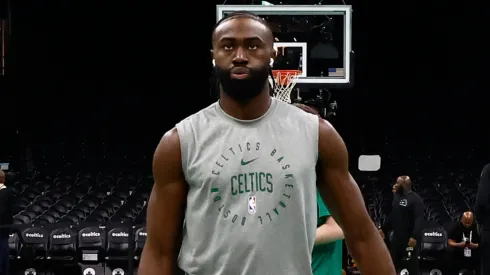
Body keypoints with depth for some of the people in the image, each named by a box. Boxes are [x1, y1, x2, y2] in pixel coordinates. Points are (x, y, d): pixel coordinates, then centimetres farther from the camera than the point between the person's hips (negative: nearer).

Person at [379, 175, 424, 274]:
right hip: (396, 237, 8)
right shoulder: (397, 197, 14)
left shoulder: (415, 199, -13)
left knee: (411, 264, -5)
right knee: (392, 262, 12)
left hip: (409, 238, -8)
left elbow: (419, 219, -20)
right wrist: (383, 229, 18)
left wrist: (414, 236, -29)